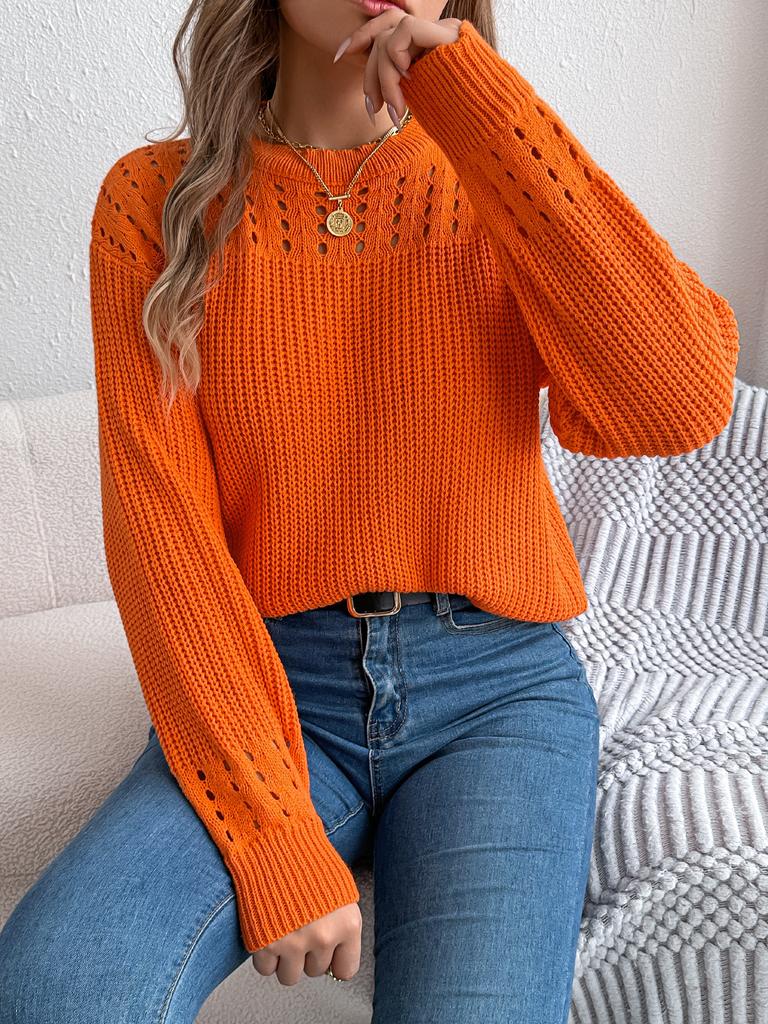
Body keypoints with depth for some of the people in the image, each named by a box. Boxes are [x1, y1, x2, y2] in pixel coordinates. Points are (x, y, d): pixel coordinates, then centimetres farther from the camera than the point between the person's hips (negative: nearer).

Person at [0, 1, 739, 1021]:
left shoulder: (501, 182, 2)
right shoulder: (158, 198, 1)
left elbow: (681, 401, -17)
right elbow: (160, 528, -8)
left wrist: (468, 89, -15)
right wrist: (275, 837, -16)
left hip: (499, 688, 1)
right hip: (268, 686, 0)